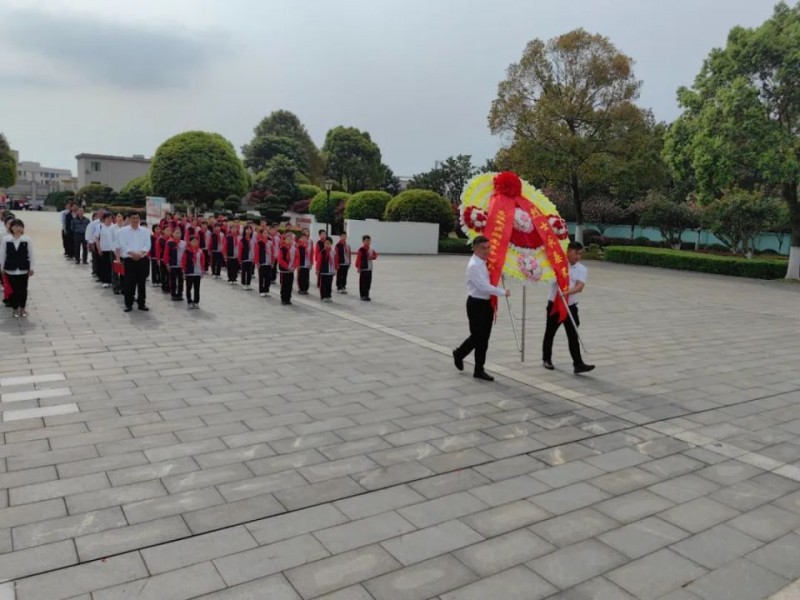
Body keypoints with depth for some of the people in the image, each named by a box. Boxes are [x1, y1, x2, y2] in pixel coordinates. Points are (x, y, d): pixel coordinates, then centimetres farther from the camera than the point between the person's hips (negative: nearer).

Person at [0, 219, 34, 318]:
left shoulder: (27, 239, -6)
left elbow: (31, 254, -1)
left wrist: (31, 268, -1)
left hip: (23, 269, 0)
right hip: (10, 269, 0)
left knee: (23, 289, 8)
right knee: (13, 290, 6)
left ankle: (22, 308, 23)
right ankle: (16, 309, 20)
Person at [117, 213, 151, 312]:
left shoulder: (145, 231, 9)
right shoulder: (123, 231, 2)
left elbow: (147, 245, -1)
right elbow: (123, 245, -8)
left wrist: (140, 253, -17)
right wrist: (132, 253, -20)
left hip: (142, 259, 2)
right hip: (129, 259, -2)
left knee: (142, 282, 6)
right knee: (129, 282, -1)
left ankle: (142, 303, 14)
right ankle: (128, 304, 7)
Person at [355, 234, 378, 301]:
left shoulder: (371, 250, 8)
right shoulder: (361, 250, -13)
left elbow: (375, 255, 19)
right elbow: (358, 259, -15)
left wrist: (373, 257, -5)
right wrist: (358, 267, -18)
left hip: (369, 268, 7)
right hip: (363, 268, -7)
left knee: (368, 282, 11)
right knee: (363, 282, -1)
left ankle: (366, 295, 21)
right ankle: (363, 295, 6)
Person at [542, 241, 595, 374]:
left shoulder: (582, 269, -1)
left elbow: (580, 287, -16)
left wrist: (568, 292, -35)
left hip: (570, 306, 1)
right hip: (554, 304, -1)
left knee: (573, 336, -1)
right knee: (550, 333, 11)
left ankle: (578, 364, 0)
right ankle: (546, 359, 27)